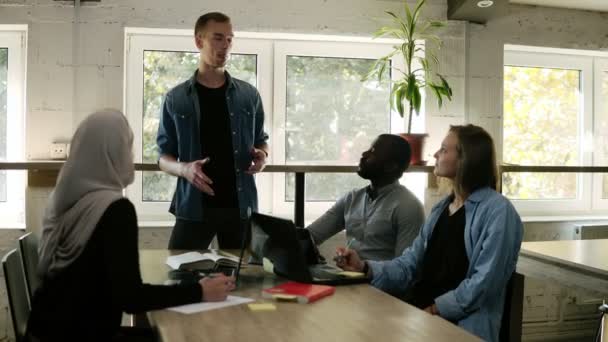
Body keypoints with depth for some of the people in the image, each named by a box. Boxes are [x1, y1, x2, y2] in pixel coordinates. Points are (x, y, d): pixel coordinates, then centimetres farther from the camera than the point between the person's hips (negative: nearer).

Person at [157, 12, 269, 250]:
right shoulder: (176, 99, 2)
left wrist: (262, 155, -6)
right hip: (193, 207, -1)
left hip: (240, 205, 2)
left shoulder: (249, 95, 6)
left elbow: (261, 140, 17)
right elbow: (164, 157, 5)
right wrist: (183, 169, -16)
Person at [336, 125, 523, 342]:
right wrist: (365, 268, -4)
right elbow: (409, 265, 10)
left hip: (461, 324, -6)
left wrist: (434, 310, -17)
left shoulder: (498, 211, -9)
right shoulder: (441, 208, 15)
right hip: (418, 309, 6)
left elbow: (484, 282, -16)